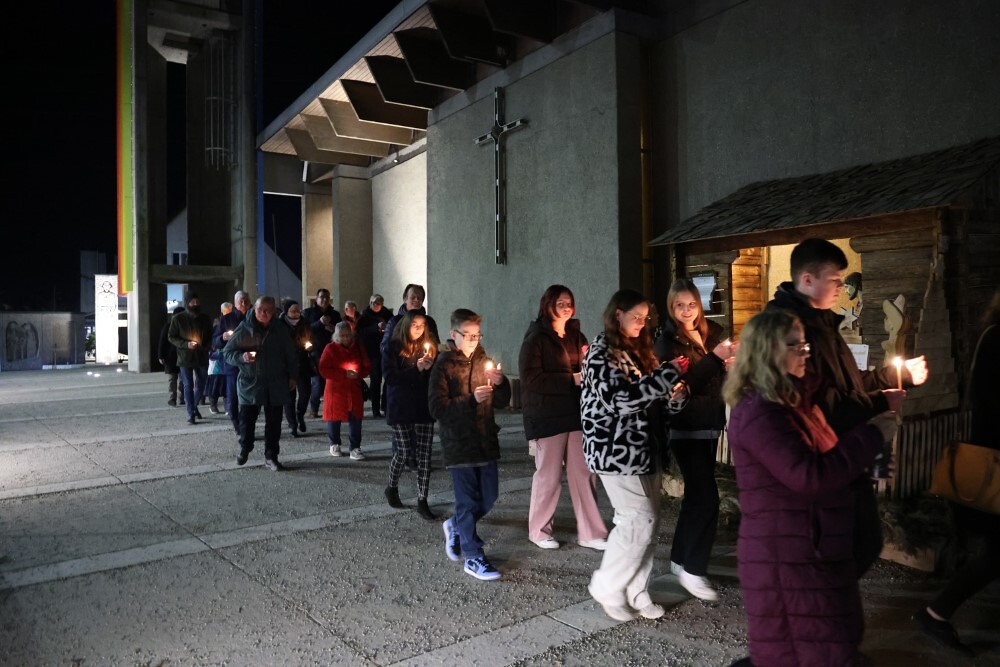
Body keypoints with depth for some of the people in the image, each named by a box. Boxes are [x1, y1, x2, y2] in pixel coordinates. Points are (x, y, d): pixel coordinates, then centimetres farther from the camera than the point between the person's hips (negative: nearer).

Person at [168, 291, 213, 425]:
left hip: (202, 357, 3)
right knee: (188, 386, 0)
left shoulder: (205, 318, 5)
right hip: (185, 357, -3)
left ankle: (194, 406, 33)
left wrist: (205, 346, -9)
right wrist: (186, 344, -16)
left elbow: (210, 337, 12)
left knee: (201, 385, 10)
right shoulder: (178, 318, -4)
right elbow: (171, 337, -1)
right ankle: (191, 413, 7)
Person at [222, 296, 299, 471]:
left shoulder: (280, 330, 2)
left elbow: (291, 356, 10)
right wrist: (242, 357, -19)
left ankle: (271, 457, 16)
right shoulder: (243, 329, -3)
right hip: (249, 383, -1)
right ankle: (244, 449, 32)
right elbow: (227, 352, 0)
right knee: (247, 419, 6)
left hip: (276, 385, 1)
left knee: (274, 422, 4)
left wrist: (292, 377, 9)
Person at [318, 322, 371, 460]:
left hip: (354, 390, 2)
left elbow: (367, 367, 11)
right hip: (335, 390, -2)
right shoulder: (331, 348, -4)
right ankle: (334, 445, 27)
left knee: (355, 419, -4)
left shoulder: (358, 347, 6)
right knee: (334, 418, 7)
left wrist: (358, 373, -12)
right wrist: (344, 374, -18)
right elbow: (323, 370, -11)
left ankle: (355, 447, 4)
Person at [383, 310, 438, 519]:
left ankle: (422, 502, 8)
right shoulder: (393, 348, -1)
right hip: (401, 407, -2)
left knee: (424, 454, 0)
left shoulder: (430, 346, 8)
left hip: (424, 407, 3)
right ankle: (392, 488, 33)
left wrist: (430, 367, -17)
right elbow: (390, 376, -12)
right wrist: (417, 369, -17)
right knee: (405, 450, 5)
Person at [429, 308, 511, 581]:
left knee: (489, 496, 12)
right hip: (458, 443, -6)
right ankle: (474, 558, 12)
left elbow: (502, 403, 11)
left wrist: (500, 383, -9)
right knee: (468, 500, 0)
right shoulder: (443, 366, -6)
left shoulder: (483, 361, 10)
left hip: (486, 440, 6)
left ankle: (456, 527, 37)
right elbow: (437, 408, -14)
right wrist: (471, 400, -24)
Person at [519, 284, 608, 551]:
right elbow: (531, 378, -15)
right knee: (549, 475, 3)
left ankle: (590, 533, 14)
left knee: (584, 473, 5)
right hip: (548, 417, -5)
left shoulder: (576, 336, 15)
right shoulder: (536, 338, -5)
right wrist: (571, 379, -18)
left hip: (577, 414, 6)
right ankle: (539, 530, 20)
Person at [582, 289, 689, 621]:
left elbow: (651, 397, 19)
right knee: (640, 520, -8)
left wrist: (675, 394, -4)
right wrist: (669, 373, -22)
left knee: (646, 521, 9)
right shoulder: (601, 352, -11)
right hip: (615, 450, -8)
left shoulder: (639, 350, 15)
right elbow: (620, 399, -23)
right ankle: (607, 588, 9)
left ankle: (636, 592, 21)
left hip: (643, 448, 8)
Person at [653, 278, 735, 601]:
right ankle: (693, 569, 3)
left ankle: (681, 559, 26)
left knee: (696, 494, 13)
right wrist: (714, 357, -25)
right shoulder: (667, 342, -10)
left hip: (710, 425, 7)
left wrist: (729, 360, -1)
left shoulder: (711, 333, 9)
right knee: (706, 498, -9)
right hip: (686, 428, -7)